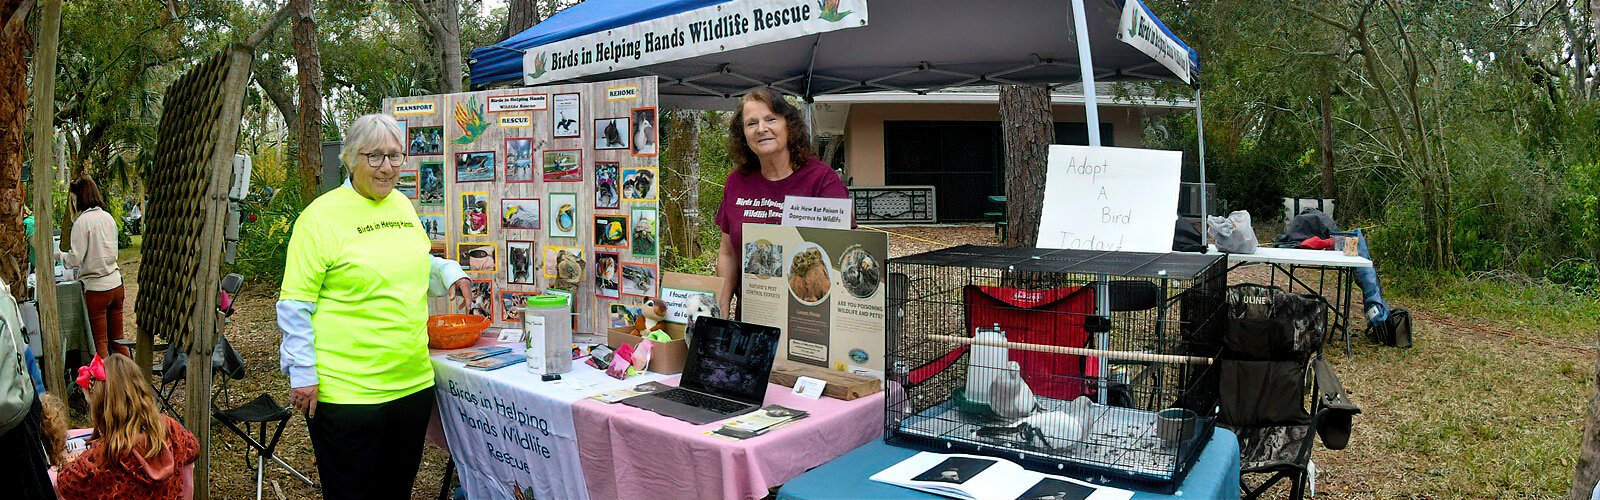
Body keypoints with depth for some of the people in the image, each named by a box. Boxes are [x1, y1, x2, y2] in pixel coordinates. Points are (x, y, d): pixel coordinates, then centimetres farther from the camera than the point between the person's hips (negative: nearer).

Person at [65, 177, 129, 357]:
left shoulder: (82, 222, -12)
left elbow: (75, 260, -13)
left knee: (100, 343, 1)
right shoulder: (108, 217, 8)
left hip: (96, 288, -6)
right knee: (118, 339, 13)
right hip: (116, 283, 6)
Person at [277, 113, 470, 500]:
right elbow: (295, 304, -10)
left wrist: (449, 272, 7)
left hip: (413, 381, 6)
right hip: (346, 391, -6)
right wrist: (302, 374, -12)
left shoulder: (401, 204, 9)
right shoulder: (321, 215, -11)